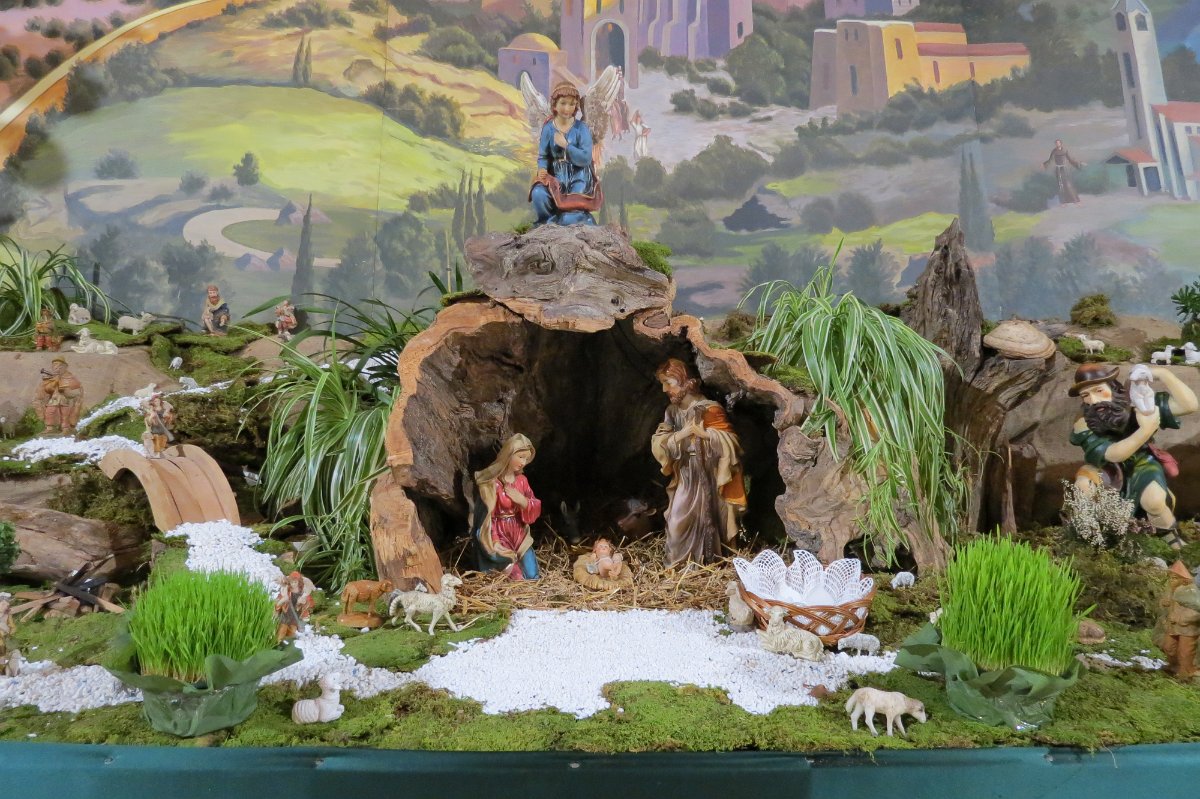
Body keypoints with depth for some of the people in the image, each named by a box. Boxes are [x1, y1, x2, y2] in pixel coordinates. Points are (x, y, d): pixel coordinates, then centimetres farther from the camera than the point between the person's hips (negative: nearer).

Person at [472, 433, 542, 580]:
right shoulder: (492, 482, -14)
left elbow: (534, 510, 5)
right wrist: (494, 541, -21)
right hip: (499, 534, -5)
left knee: (532, 577, -2)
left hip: (519, 533, 5)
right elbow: (487, 515, -12)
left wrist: (523, 501, -16)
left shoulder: (522, 480, 3)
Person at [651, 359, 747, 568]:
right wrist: (680, 434, -16)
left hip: (707, 476, -5)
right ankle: (678, 564, 12)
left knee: (705, 518, 1)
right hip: (684, 477, 5)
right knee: (678, 520, 1)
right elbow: (658, 443, -1)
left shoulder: (707, 409, -12)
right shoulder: (672, 411, 6)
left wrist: (703, 433, -23)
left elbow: (729, 441, -15)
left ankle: (706, 562, 15)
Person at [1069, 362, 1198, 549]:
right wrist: (1146, 430, -50)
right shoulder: (1084, 426, -27)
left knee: (1154, 500, -31)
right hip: (1108, 470, 1)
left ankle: (1171, 537, 1)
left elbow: (1190, 405, -33)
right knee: (1082, 485, -29)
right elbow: (1113, 455, -38)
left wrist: (1162, 373, -41)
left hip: (1141, 464, -1)